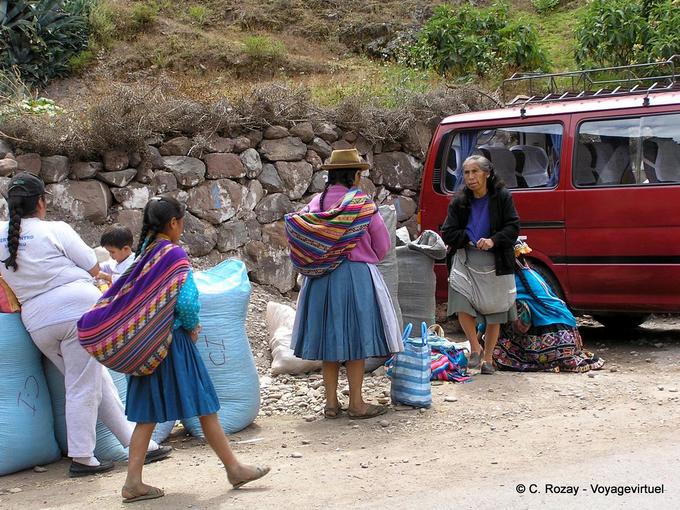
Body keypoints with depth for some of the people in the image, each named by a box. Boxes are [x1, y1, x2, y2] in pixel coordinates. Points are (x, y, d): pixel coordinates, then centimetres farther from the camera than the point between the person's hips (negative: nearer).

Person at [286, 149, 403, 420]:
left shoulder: (316, 203, 3)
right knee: (356, 337, 3)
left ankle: (331, 403, 14)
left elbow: (294, 228, 5)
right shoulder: (363, 204, -9)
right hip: (356, 276, -5)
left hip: (320, 280, 5)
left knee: (329, 338, 10)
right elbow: (382, 245, -2)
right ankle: (356, 403, 7)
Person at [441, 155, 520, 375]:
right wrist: (469, 240, -14)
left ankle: (488, 357, 19)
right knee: (462, 306, -16)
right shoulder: (459, 202, 1)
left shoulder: (502, 197, -4)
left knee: (494, 314, 6)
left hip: (496, 264, -1)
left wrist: (493, 241, -22)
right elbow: (448, 233, 0)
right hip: (467, 261, 1)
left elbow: (513, 227, -7)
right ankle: (475, 348, 4)